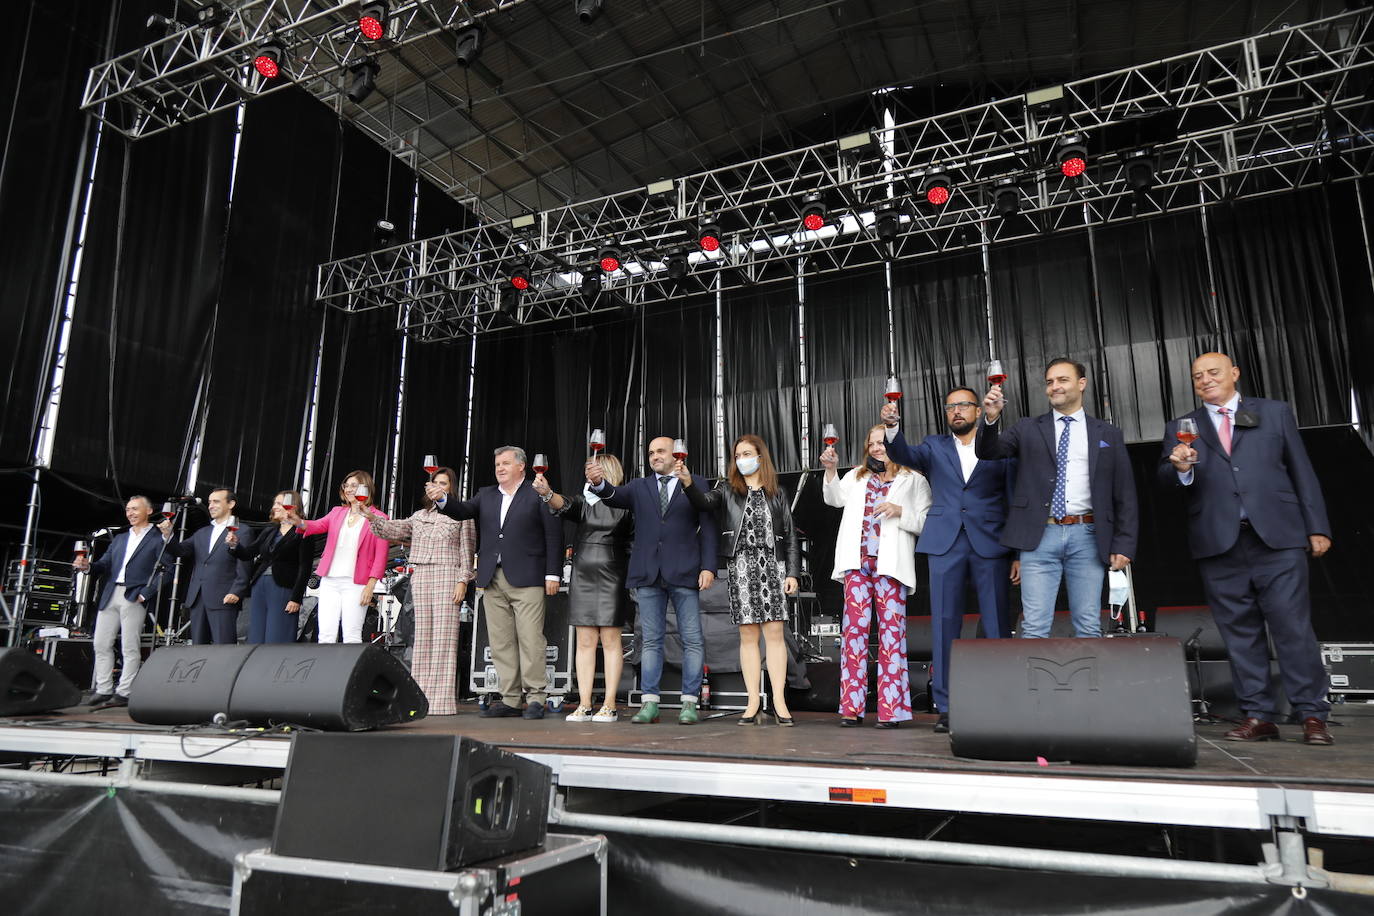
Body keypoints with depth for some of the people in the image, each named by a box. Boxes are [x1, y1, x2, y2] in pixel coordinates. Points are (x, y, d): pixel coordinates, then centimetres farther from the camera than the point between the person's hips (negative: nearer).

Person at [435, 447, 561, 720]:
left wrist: (552, 574, -8)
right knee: (501, 641, 7)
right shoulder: (486, 495, 19)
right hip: (493, 580, 6)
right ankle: (511, 699, 14)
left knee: (530, 639, -6)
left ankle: (536, 698, 0)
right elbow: (462, 511, 6)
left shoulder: (538, 495, 1)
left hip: (526, 579, -5)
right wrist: (442, 500, -14)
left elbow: (554, 536, -2)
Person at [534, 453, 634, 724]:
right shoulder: (584, 501, 9)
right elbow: (565, 504, -11)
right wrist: (546, 493, -31)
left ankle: (609, 706, 6)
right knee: (585, 642, 5)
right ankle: (584, 705, 9)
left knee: (610, 641, 0)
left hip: (611, 578, -3)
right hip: (583, 577, 4)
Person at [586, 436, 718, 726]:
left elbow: (707, 528, 3)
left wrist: (708, 567, -6)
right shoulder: (639, 487, 15)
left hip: (684, 572, -2)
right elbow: (616, 497, -4)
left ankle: (689, 702, 7)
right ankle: (649, 703, 11)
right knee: (651, 640, 6)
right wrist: (599, 483, -27)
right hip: (648, 574, 2)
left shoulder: (696, 485, 7)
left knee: (692, 640, 0)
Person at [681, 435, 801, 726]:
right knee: (748, 635, 1)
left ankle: (779, 701, -1)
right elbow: (704, 502, -10)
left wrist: (792, 573, 2)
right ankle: (753, 703, 5)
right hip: (741, 567, 0)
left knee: (774, 631, -5)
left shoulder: (777, 494, 11)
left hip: (772, 565, 0)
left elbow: (790, 536, 10)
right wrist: (687, 483, -28)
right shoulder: (729, 490, 10)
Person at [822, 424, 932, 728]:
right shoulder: (857, 476, 24)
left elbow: (927, 522, 5)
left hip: (891, 564, -3)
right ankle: (852, 707, 1)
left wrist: (900, 512, -10)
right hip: (857, 562, 3)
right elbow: (835, 498, 9)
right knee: (854, 627, -3)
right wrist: (831, 470, -4)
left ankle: (890, 709, -3)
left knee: (891, 629, -6)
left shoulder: (914, 480, 12)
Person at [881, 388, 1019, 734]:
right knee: (944, 624, 1)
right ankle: (946, 707, 6)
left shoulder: (1001, 449, 10)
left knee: (997, 626, 0)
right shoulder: (935, 447, 15)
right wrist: (892, 426, -25)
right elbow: (904, 454, -5)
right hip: (945, 544, 1)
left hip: (990, 545, -1)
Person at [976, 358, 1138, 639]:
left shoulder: (1108, 434, 12)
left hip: (1087, 537, 1)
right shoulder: (1028, 429, 11)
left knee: (1089, 626, 5)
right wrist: (991, 418, -21)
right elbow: (987, 452, -2)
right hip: (1040, 536, -1)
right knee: (1034, 627, -3)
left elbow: (1124, 494, 10)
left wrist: (1124, 544, 2)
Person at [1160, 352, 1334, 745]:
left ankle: (1313, 716, 6)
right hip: (1219, 545, 1)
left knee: (1293, 625, -3)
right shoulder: (1181, 428, 14)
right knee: (1240, 632, 4)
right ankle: (1258, 716, 10)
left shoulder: (1275, 413, 13)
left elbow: (1302, 471, 11)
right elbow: (1166, 479, 3)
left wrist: (1317, 527, 4)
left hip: (1277, 536, -1)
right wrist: (1180, 468, -20)